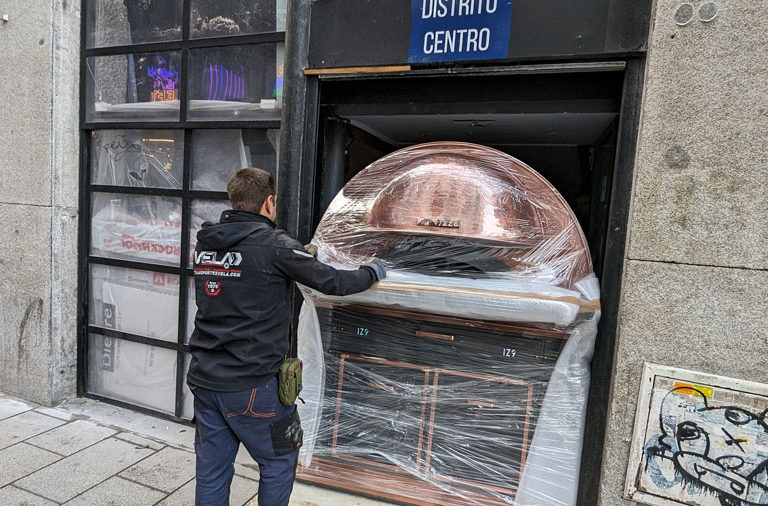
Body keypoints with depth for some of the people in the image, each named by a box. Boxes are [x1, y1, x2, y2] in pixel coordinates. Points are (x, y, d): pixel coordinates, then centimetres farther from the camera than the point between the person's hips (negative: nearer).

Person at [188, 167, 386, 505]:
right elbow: (333, 283, -10)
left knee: (212, 470, 19)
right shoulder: (274, 245, -15)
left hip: (204, 378, 7)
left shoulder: (206, 243, 5)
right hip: (250, 385, -7)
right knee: (279, 462, 16)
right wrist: (373, 272, 8)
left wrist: (299, 256, 26)